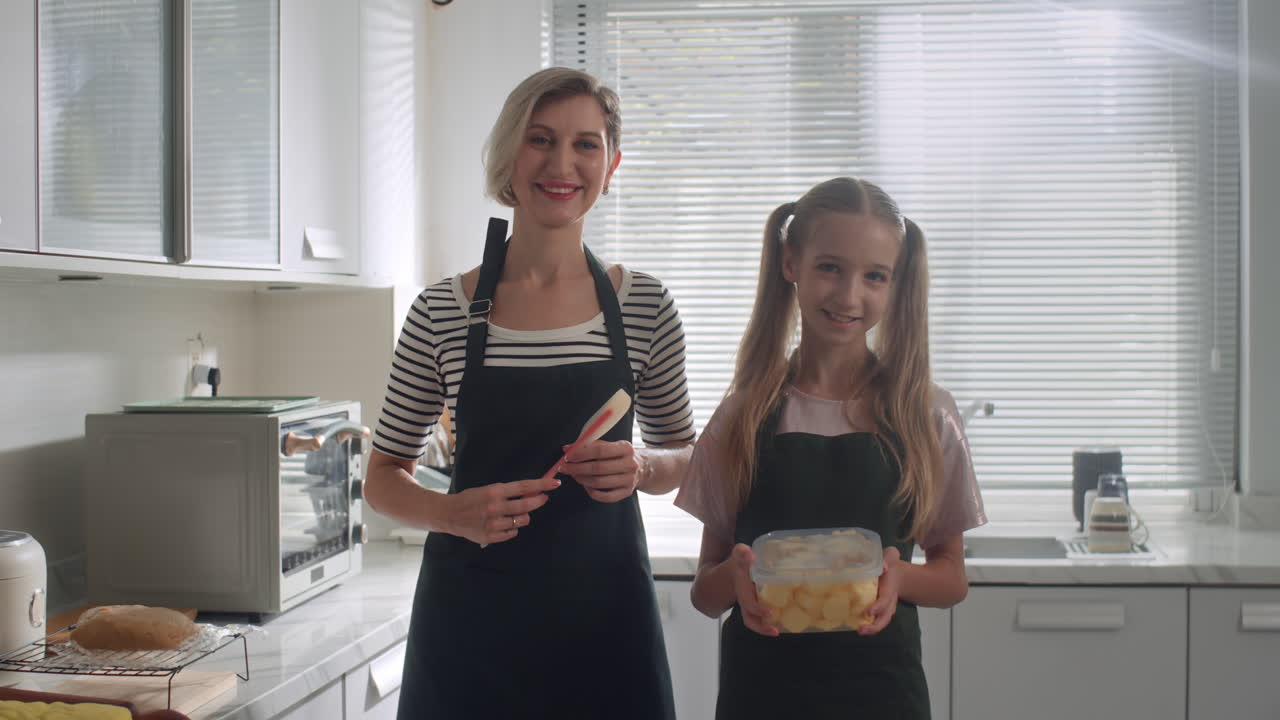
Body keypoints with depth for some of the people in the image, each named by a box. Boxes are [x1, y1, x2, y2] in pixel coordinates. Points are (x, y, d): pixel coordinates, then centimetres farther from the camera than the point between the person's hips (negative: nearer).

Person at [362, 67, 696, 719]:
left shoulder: (646, 306, 0)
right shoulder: (442, 311, -2)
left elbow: (683, 457, 11)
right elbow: (383, 480, 4)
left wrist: (643, 467, -11)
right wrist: (454, 513, -15)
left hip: (604, 612, 1)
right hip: (471, 616, -1)